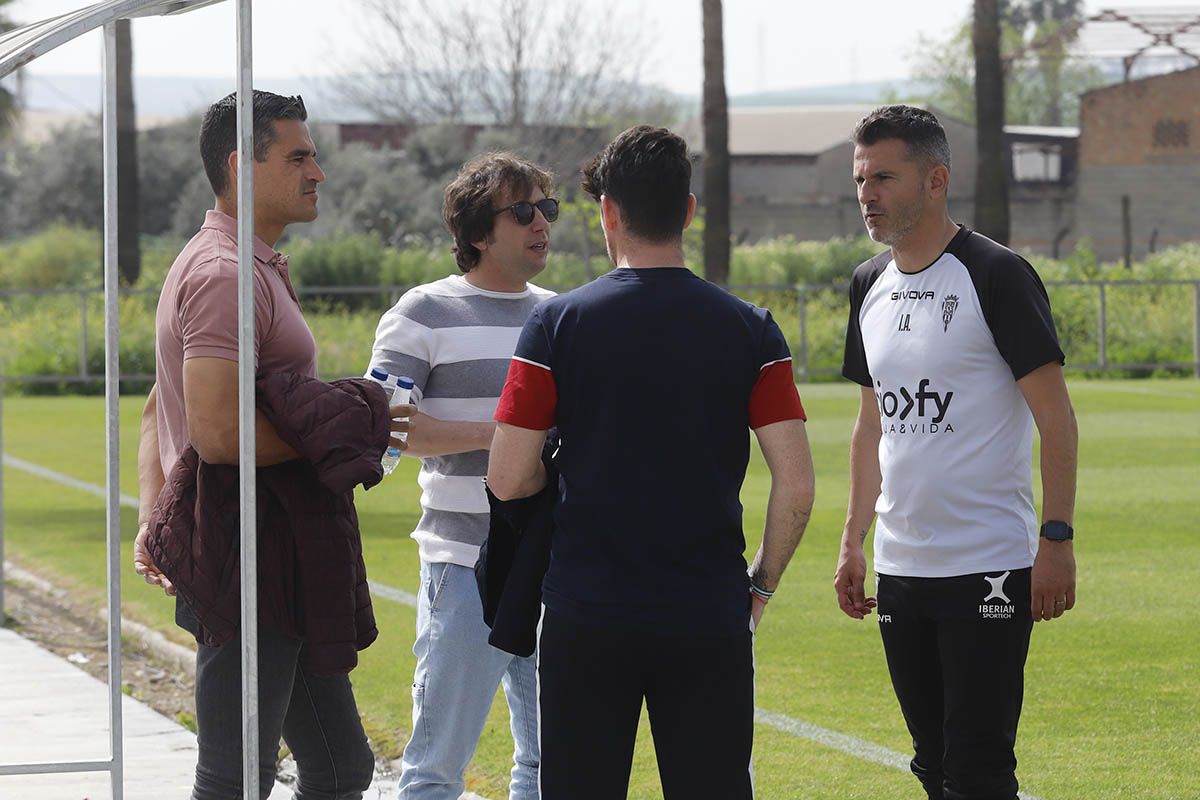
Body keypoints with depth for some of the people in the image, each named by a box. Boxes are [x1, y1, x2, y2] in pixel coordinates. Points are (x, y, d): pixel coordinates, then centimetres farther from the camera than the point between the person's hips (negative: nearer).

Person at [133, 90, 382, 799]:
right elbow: (220, 434, -26)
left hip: (284, 570, 11)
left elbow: (159, 409, 24)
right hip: (248, 572, -11)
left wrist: (155, 512, 11)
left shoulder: (254, 268, 20)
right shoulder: (227, 275, -16)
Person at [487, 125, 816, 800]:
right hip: (711, 618, 1)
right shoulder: (749, 329, -1)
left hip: (586, 616, -1)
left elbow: (509, 480, -6)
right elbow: (797, 487, -6)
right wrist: (761, 585, 9)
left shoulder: (557, 324, -4)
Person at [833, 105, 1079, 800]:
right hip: (900, 570, 7)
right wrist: (853, 542, 18)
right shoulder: (872, 286, 12)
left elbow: (1056, 417, -11)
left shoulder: (996, 276, -9)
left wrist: (1056, 539, -18)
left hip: (988, 570, -7)